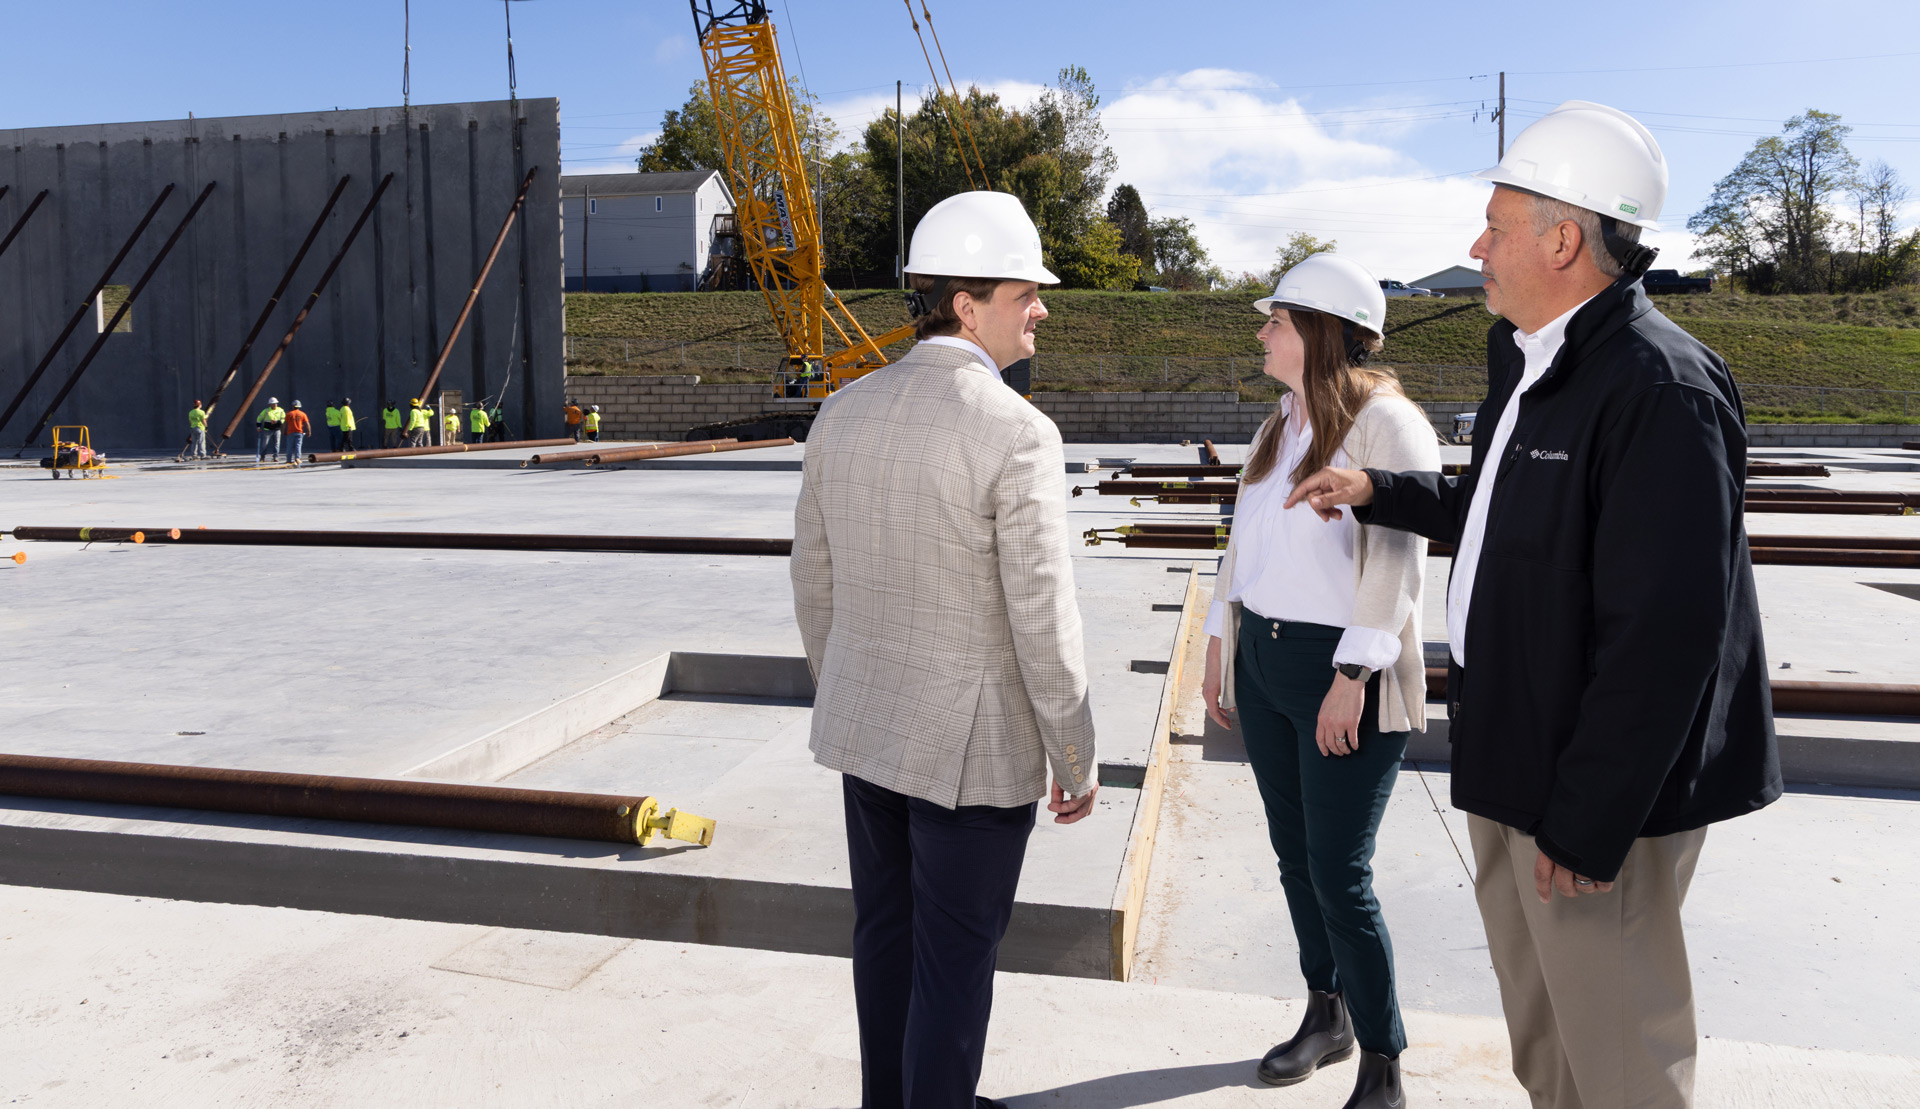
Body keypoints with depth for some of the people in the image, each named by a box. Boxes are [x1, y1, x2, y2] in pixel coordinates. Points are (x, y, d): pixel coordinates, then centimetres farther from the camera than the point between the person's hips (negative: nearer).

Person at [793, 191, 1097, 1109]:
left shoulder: (843, 412, 0)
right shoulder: (1017, 433, -21)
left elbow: (814, 581, 7)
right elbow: (1043, 620, -19)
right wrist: (1077, 760, -6)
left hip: (866, 725, 7)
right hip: (973, 742, -7)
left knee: (886, 934, 21)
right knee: (955, 958, 9)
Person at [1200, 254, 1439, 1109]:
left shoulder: (1386, 422, -13)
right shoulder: (1282, 423, 12)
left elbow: (1395, 563, -19)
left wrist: (1353, 676, -22)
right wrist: (1220, 641, 14)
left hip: (1342, 671, -8)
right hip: (1265, 661, 8)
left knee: (1340, 876, -2)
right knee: (1294, 856, 16)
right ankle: (1327, 1019, 35)